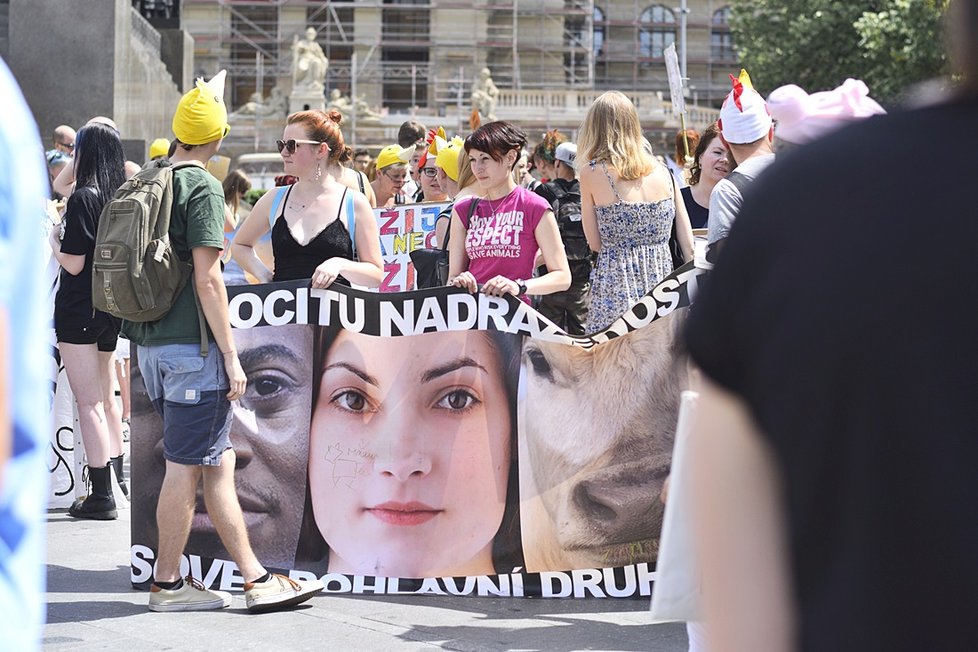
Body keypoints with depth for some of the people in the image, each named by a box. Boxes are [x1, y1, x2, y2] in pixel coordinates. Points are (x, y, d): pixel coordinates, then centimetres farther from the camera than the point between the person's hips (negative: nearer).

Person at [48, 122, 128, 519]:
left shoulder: (82, 198, -15)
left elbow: (74, 263, -17)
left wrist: (53, 240, 0)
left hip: (79, 309, -8)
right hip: (111, 308, 8)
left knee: (89, 403, -4)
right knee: (105, 397, 20)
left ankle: (101, 496, -4)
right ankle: (117, 475, 28)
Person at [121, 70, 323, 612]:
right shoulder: (203, 187, -11)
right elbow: (206, 278, -16)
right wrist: (231, 357, -13)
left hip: (151, 341, 8)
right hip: (192, 344, -8)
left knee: (218, 461, 10)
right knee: (186, 466, 0)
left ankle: (255, 577, 12)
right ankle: (167, 583, 7)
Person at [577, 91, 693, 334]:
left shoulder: (592, 174, -3)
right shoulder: (664, 172, 7)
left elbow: (595, 244, 2)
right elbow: (688, 244, 7)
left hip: (616, 290, -4)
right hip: (663, 280, 4)